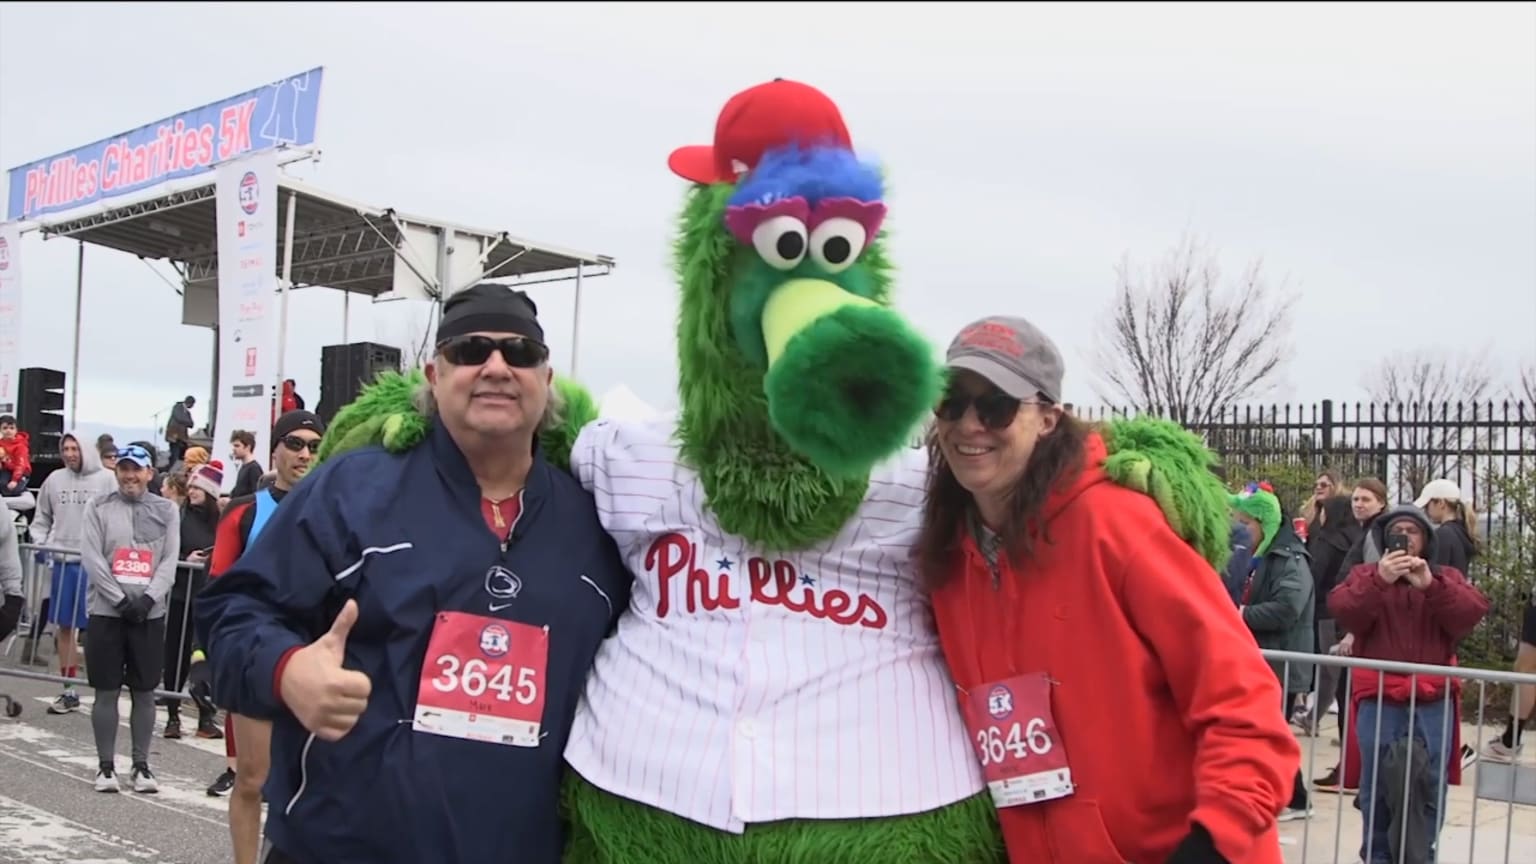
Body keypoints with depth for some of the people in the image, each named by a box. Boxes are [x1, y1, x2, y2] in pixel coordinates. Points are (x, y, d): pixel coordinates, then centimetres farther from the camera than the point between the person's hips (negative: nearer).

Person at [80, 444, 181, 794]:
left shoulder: (166, 510, 6)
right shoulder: (99, 508, 4)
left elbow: (170, 560, 0)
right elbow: (92, 558, -5)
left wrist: (148, 598, -14)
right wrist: (122, 600, -13)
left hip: (150, 613, 1)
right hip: (107, 610, -1)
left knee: (145, 692, 5)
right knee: (106, 691, 3)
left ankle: (141, 765, 14)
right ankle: (106, 765, 13)